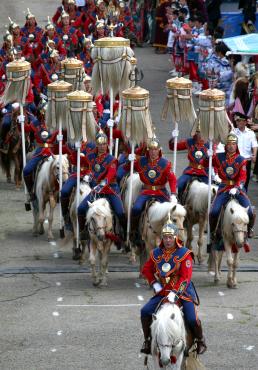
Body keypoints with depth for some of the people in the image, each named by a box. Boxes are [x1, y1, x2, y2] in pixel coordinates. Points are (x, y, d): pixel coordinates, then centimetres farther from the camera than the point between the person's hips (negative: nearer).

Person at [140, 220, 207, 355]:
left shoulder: (184, 254, -10)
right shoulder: (156, 253, 4)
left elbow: (185, 277, -17)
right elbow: (146, 269, 16)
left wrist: (175, 292, -26)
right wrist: (154, 283, 1)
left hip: (183, 292, -4)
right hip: (163, 292, 4)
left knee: (191, 319, -19)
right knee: (145, 311, -13)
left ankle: (200, 341, 10)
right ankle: (148, 340, 3)